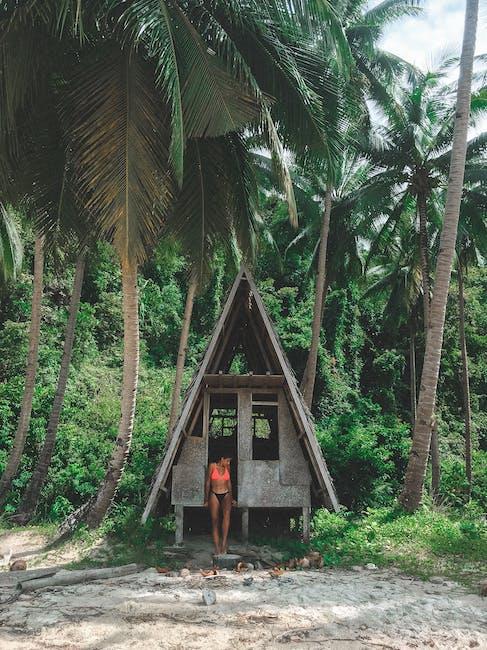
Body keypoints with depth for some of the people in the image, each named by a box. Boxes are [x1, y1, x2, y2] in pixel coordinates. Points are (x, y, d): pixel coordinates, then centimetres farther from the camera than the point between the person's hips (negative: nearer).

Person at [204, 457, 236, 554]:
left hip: (226, 495, 2)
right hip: (214, 495, -2)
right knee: (215, 522, -2)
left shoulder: (227, 468, 7)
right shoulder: (212, 466, -3)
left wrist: (231, 498, 17)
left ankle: (224, 542, -29)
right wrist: (206, 500, 1)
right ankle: (217, 550, 5)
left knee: (227, 513, -28)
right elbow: (207, 483, 0)